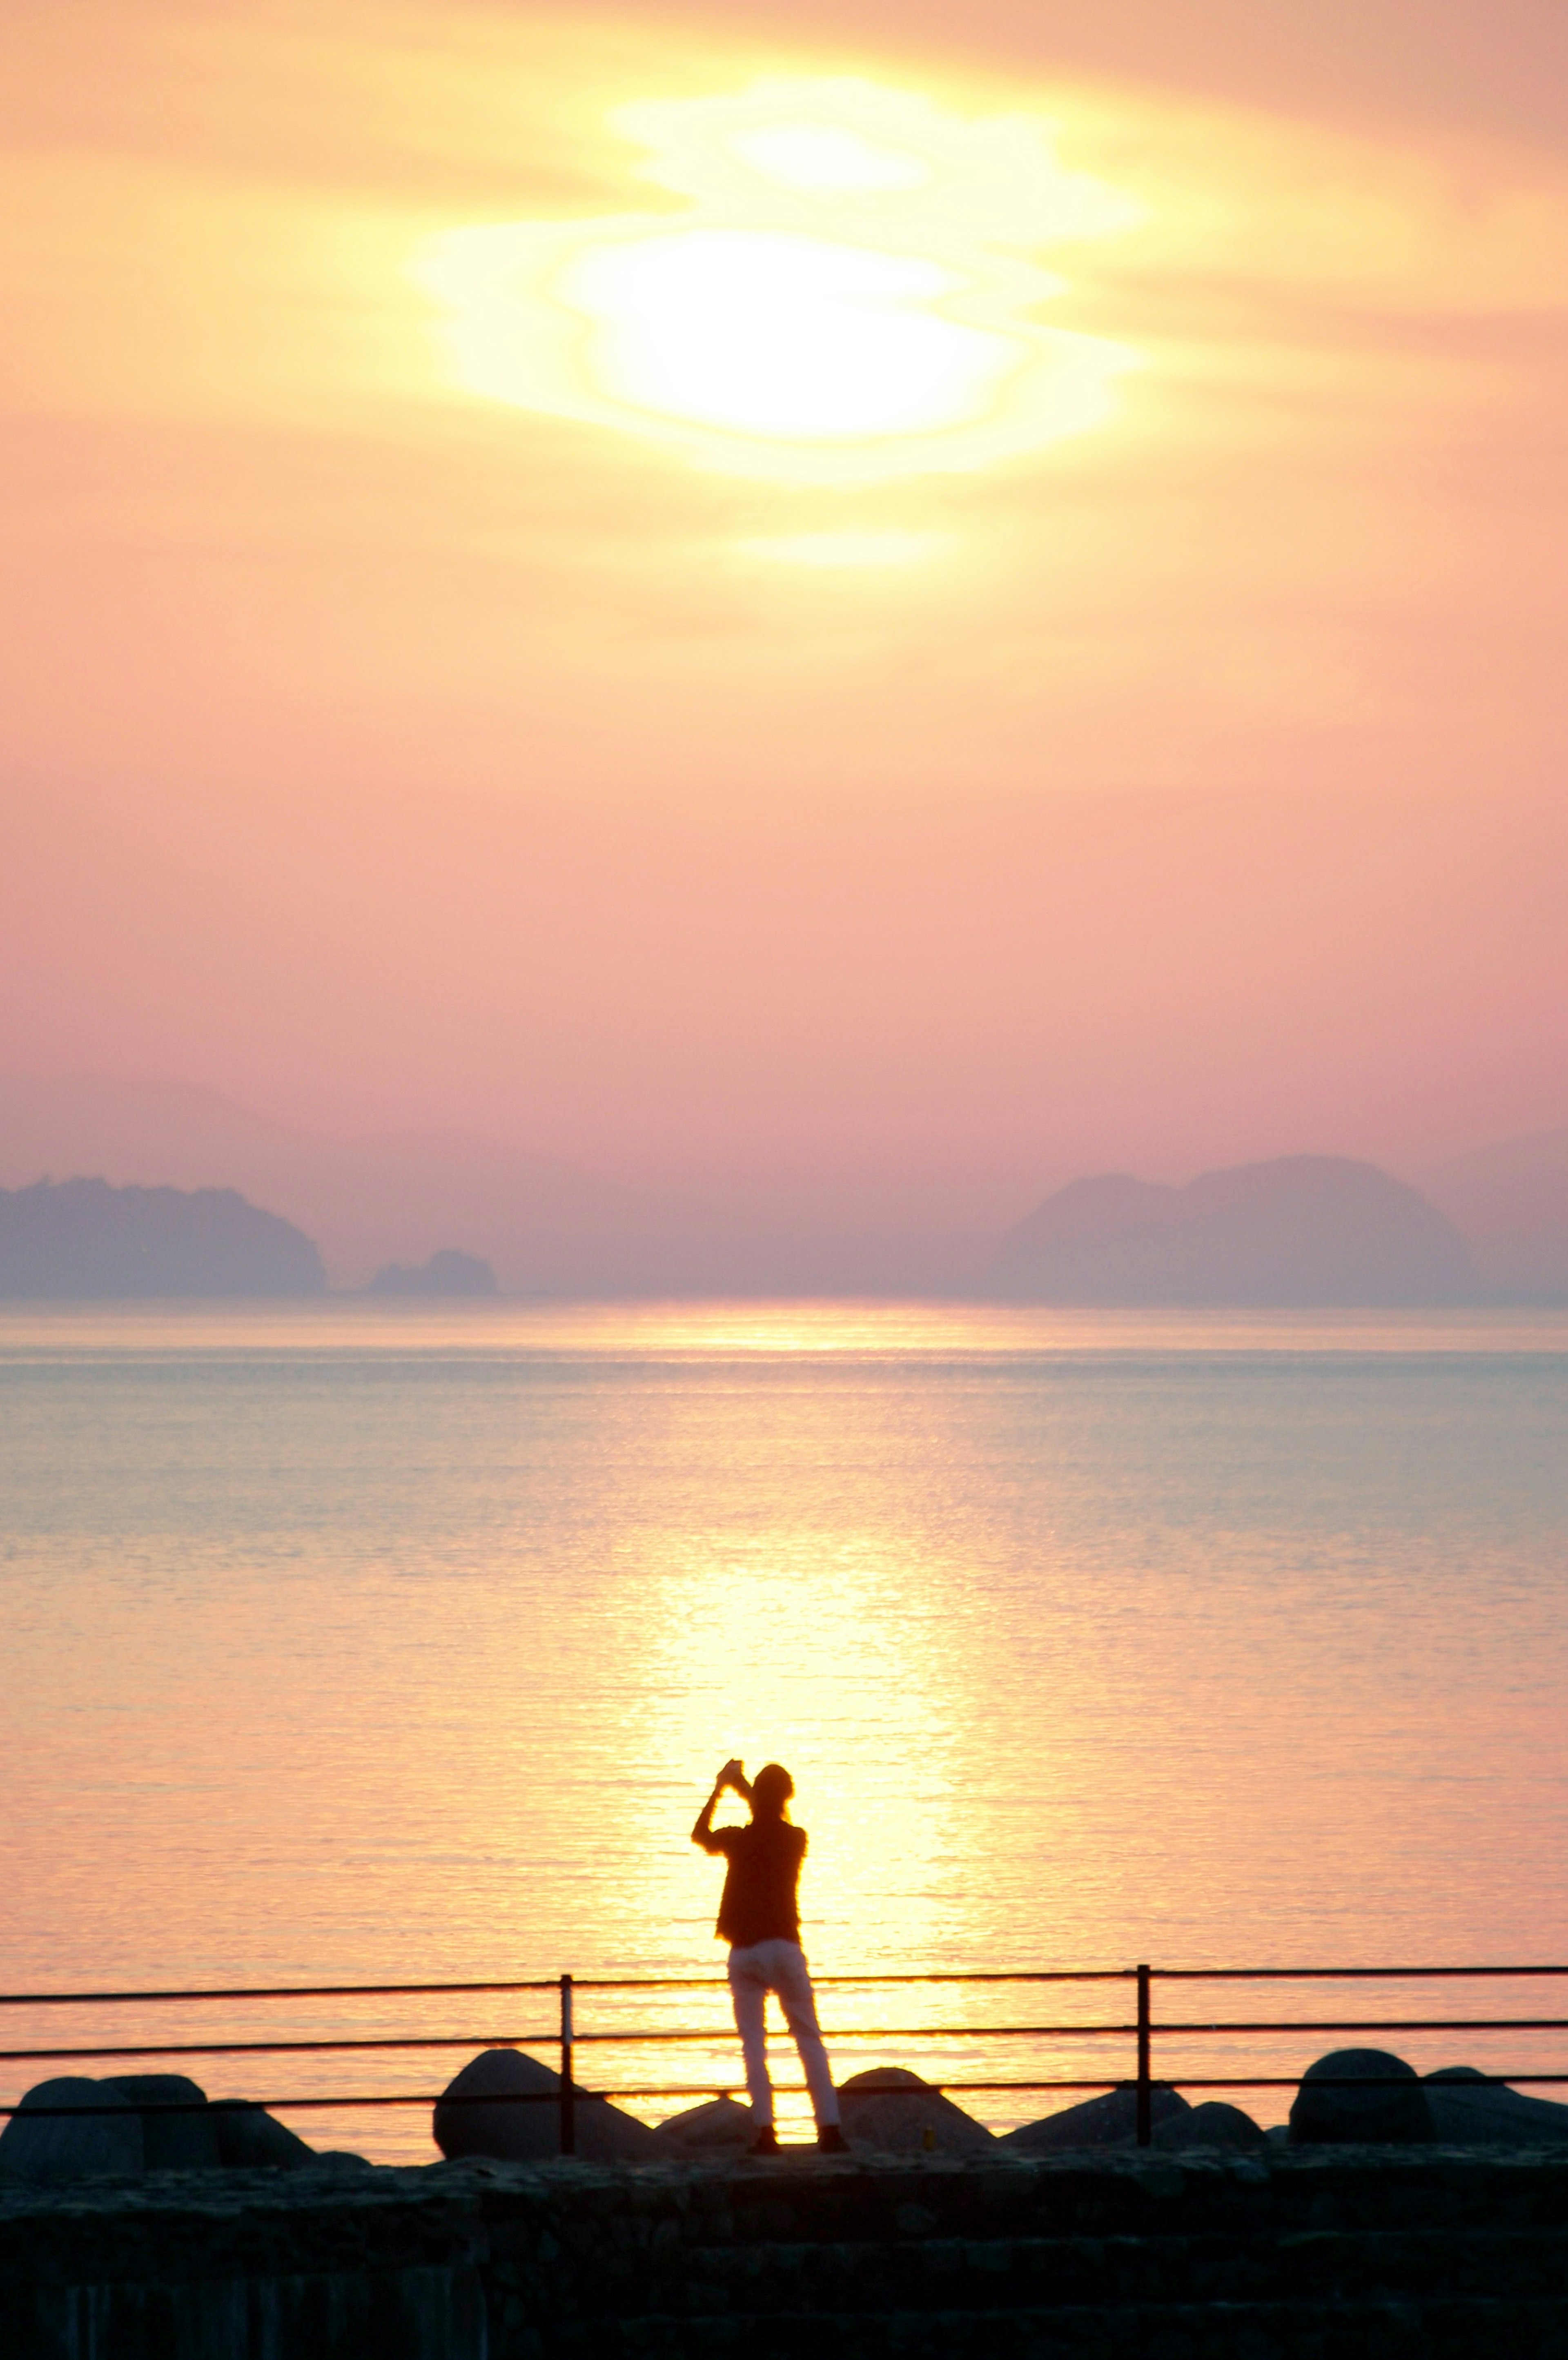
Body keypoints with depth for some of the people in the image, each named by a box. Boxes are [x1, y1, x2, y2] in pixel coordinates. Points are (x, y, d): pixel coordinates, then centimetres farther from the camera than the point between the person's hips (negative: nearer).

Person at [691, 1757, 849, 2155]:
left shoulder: (739, 1840, -2)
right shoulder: (795, 1839, 1)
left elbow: (700, 1835, 20)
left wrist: (719, 1789, 28)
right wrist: (744, 1788, 33)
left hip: (743, 1952, 0)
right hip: (783, 1946, 0)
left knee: (753, 2044, 2)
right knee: (809, 2040, 5)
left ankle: (765, 2131, -8)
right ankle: (830, 2128, -3)